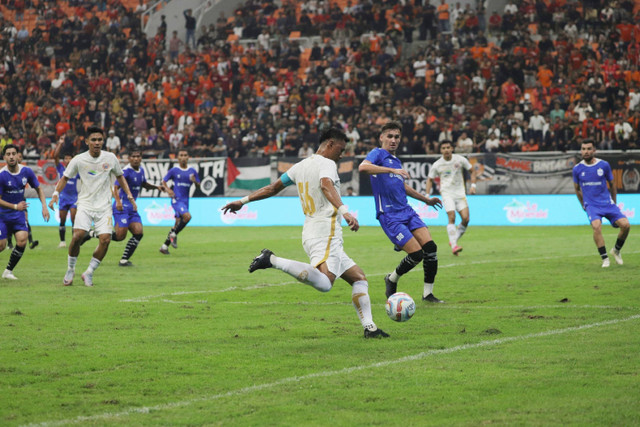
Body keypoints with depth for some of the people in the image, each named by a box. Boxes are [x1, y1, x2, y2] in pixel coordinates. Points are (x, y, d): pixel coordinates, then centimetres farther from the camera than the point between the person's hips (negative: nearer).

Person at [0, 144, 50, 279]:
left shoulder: (26, 171, -4)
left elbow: (38, 189, 10)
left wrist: (44, 206, -2)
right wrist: (15, 206, -23)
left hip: (18, 214, 3)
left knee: (22, 241, -14)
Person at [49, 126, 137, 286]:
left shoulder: (110, 158, 0)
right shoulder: (78, 160, -4)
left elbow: (120, 177, 16)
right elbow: (65, 178, 7)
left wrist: (129, 196, 9)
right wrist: (56, 194, -7)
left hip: (104, 206, 2)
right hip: (85, 204, -1)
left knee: (105, 239, -13)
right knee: (78, 236, -20)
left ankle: (89, 273, 4)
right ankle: (70, 270, 1)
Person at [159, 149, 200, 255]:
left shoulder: (192, 171, 9)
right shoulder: (174, 170, 0)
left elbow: (198, 185, 13)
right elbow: (163, 182, 6)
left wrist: (195, 181, -9)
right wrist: (167, 189, -13)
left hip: (185, 200, 5)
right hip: (176, 199, -5)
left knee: (179, 223, 5)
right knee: (187, 216, -27)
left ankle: (165, 246, 16)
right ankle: (173, 234, -6)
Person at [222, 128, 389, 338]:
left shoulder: (301, 166, 21)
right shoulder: (326, 164, -4)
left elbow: (273, 188, 25)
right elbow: (326, 186, -26)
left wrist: (242, 201, 34)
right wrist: (344, 211, -40)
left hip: (311, 232, 10)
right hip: (325, 232, -10)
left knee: (359, 278, 14)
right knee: (323, 283, -33)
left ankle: (369, 327, 5)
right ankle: (273, 261, -29)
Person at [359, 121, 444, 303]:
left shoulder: (396, 161, 21)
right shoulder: (378, 154, -3)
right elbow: (363, 167, -26)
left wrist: (426, 199, 43)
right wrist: (392, 170, -33)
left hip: (407, 211, 7)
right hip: (389, 215, -7)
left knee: (430, 247, -9)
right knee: (416, 253, -15)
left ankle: (428, 293, 2)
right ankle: (392, 279, 13)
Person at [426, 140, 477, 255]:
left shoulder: (460, 159, -2)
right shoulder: (437, 165, -3)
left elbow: (472, 171, 10)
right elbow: (430, 179, 11)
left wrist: (473, 185, -2)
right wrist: (427, 195, 2)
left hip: (460, 192, 2)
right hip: (447, 193, -2)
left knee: (465, 218, -9)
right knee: (452, 217, -19)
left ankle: (454, 240, 10)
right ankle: (454, 245, -21)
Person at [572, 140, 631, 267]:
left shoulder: (604, 165, 1)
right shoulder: (577, 169, 1)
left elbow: (612, 185, 14)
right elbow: (577, 189, 17)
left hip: (607, 203, 1)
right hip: (591, 205, -1)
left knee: (625, 225, -16)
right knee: (596, 226, -31)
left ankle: (616, 250, 11)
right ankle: (604, 258, -21)